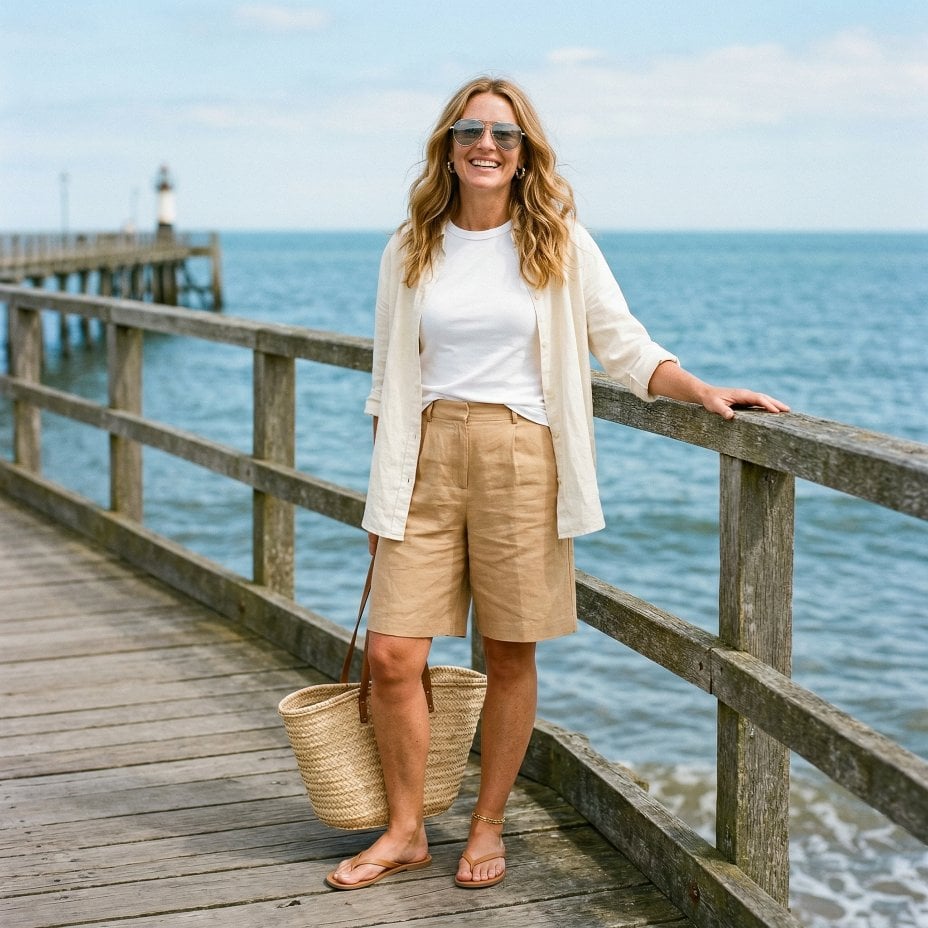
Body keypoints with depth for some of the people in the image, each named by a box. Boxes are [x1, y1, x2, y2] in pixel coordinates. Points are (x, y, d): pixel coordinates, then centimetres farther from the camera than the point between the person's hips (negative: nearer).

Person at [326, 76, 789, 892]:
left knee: (511, 656, 5)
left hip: (520, 457, -2)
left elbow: (625, 345, 2)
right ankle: (406, 832, 17)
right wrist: (382, 498, 10)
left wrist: (701, 390, -15)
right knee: (392, 656, -2)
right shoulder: (411, 251, 8)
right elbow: (389, 380, 12)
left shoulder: (559, 243, 2)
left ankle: (488, 827, 24)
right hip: (428, 456, 2)